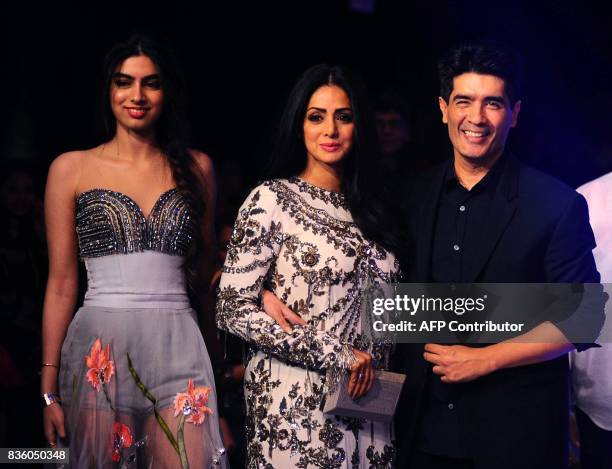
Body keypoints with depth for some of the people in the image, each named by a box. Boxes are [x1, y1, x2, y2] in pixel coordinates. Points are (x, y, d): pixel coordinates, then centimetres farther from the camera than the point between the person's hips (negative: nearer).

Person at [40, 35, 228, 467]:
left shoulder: (196, 168, 10)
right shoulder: (72, 168, 4)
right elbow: (62, 282, 3)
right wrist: (49, 388, 1)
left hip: (178, 348, 1)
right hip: (100, 348, -1)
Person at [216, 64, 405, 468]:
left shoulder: (366, 204, 8)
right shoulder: (272, 200, -8)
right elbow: (233, 309, -12)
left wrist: (372, 364, -1)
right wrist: (335, 353, -16)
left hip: (363, 400, 5)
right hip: (296, 401, -5)